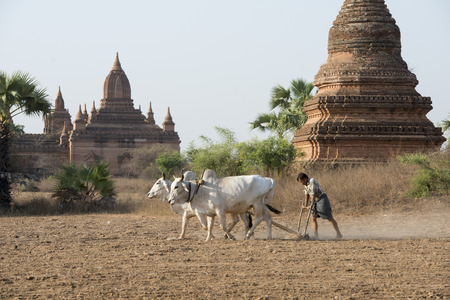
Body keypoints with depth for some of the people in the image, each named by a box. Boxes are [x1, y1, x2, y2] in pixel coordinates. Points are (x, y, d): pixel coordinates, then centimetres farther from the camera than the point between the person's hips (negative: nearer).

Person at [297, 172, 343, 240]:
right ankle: (316, 235, -4)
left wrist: (312, 205, -31)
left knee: (330, 218, -4)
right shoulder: (306, 184, 7)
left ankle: (339, 234, 4)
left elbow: (314, 194, -27)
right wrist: (305, 205, 3)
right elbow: (307, 194, 9)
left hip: (322, 200, -9)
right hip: (316, 201, 9)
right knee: (313, 218, 0)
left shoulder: (312, 182, -21)